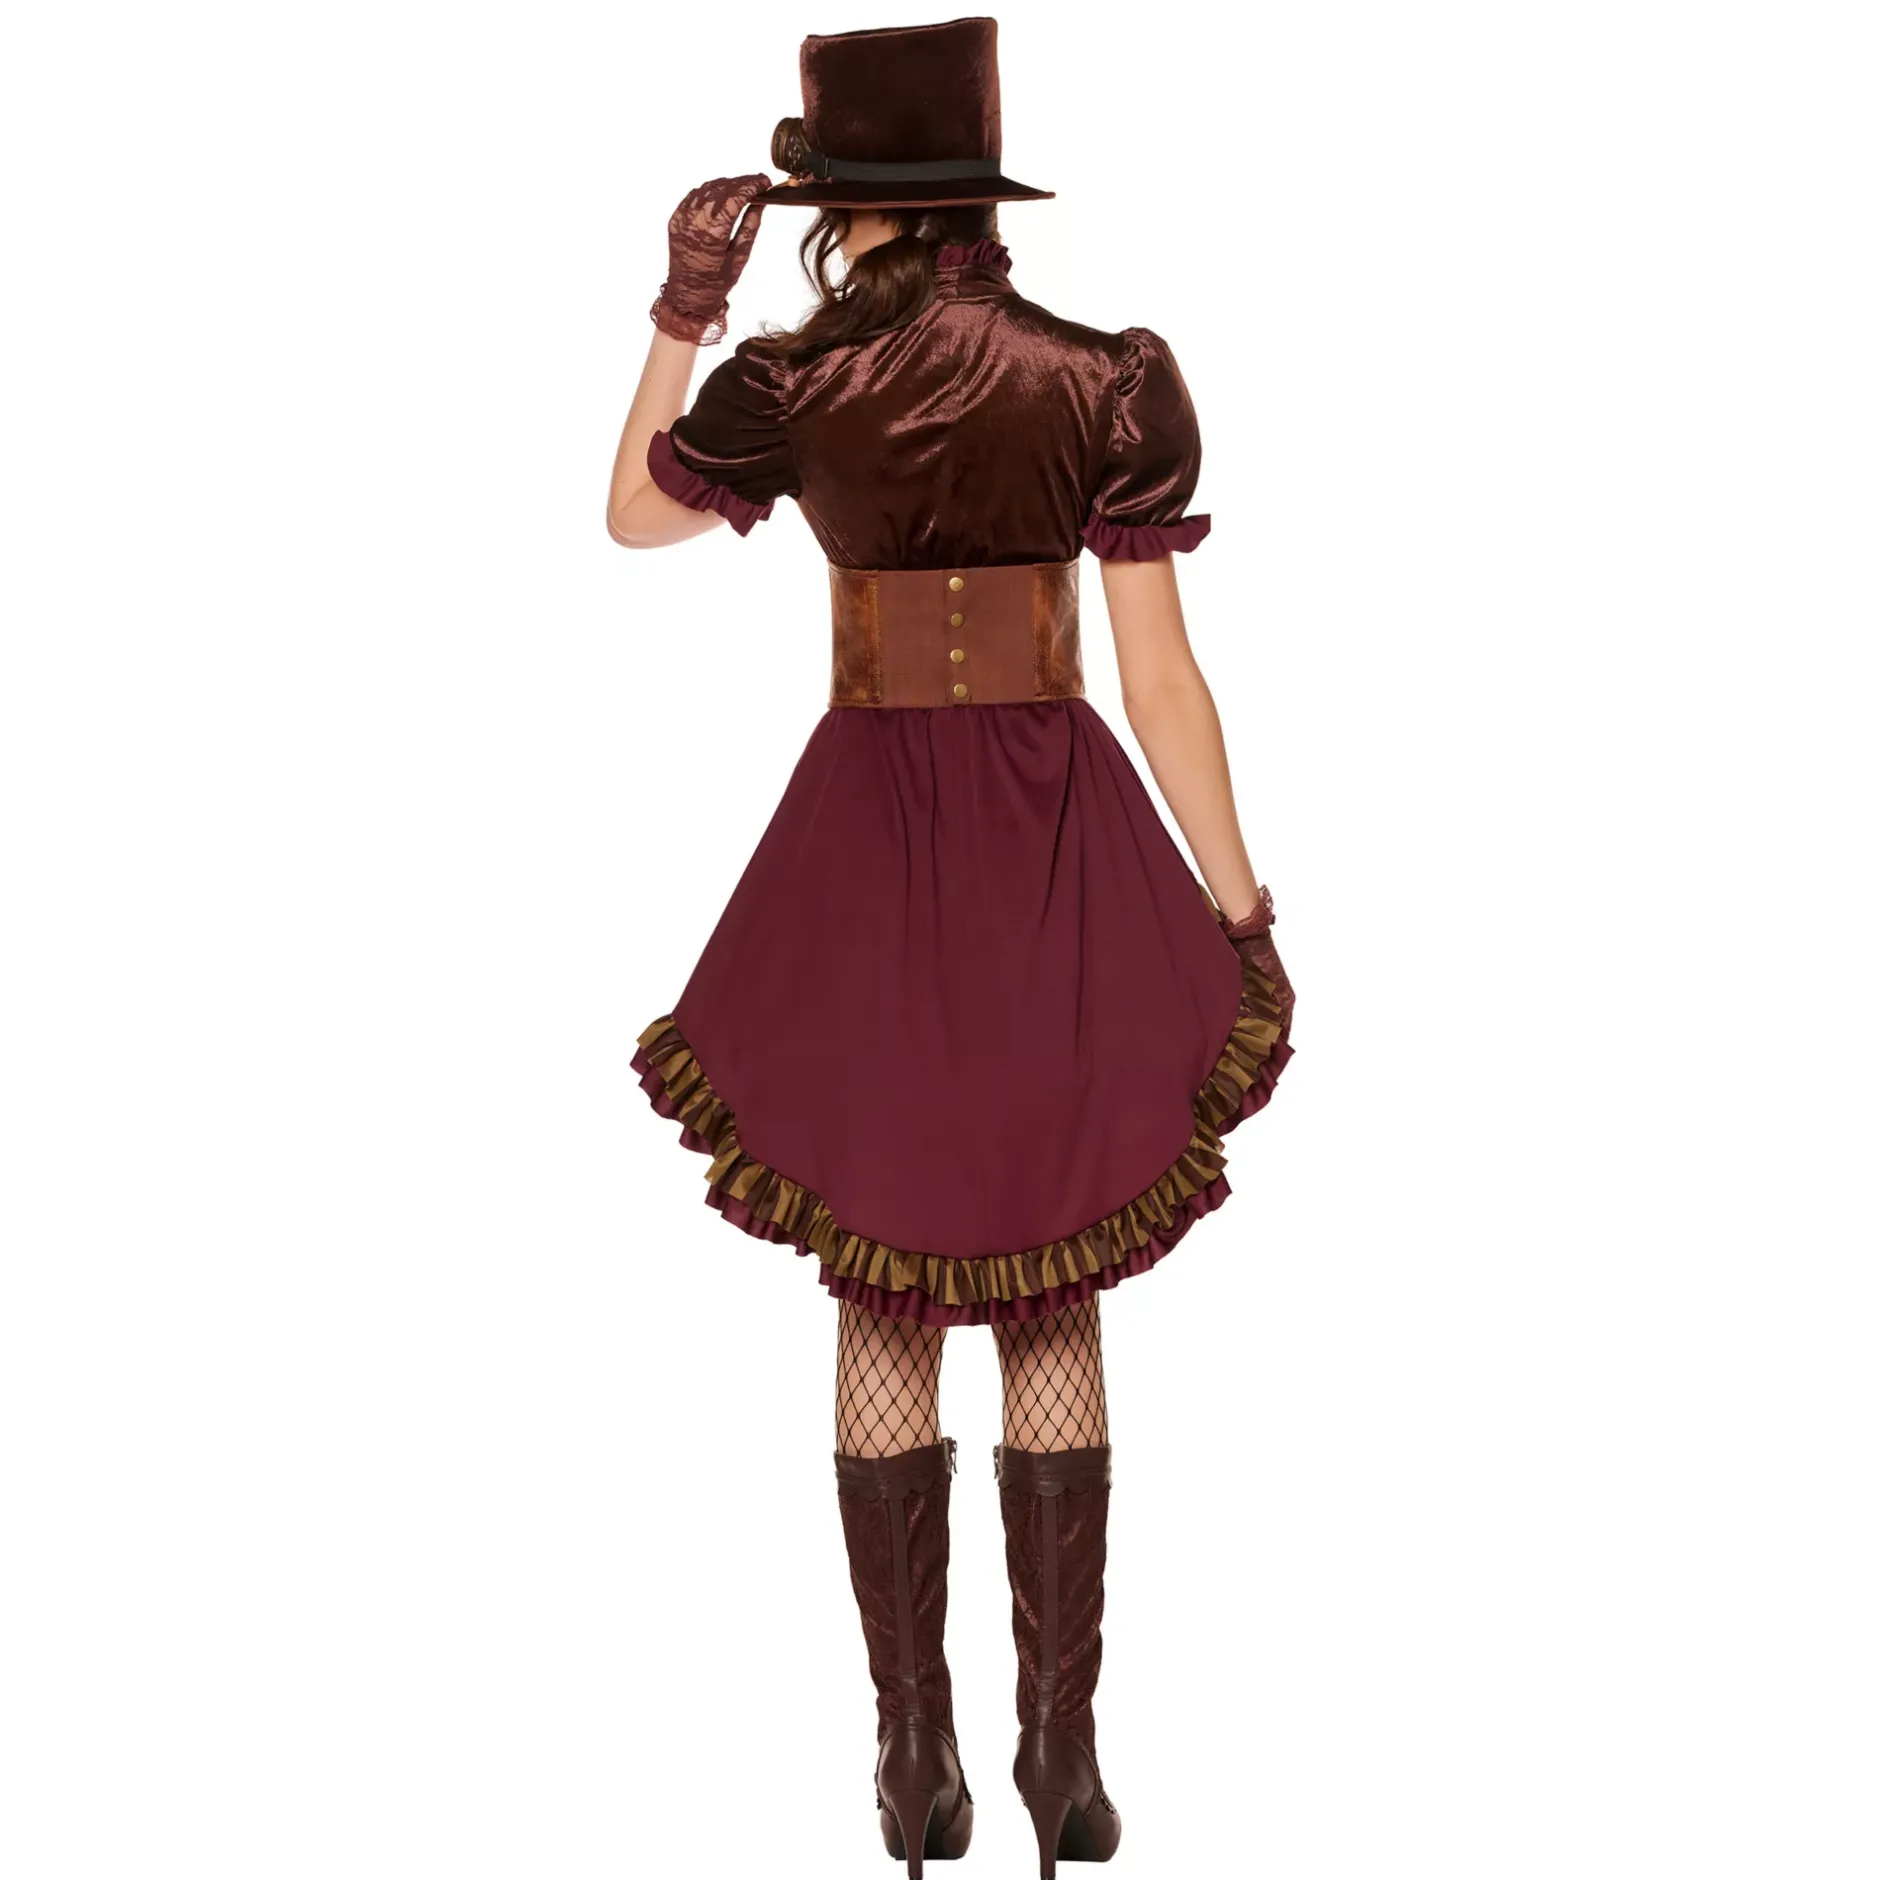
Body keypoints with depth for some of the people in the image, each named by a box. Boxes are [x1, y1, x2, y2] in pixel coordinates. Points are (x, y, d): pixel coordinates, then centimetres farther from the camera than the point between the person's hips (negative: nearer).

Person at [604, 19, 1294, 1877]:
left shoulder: (783, 383, -7)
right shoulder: (1109, 384, -5)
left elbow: (633, 516, 14)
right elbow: (1163, 677, -5)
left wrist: (684, 306, 18)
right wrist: (1241, 918, 2)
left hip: (868, 849, 0)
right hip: (1068, 854, 1)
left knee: (884, 1303, 11)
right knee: (1053, 1307, 10)